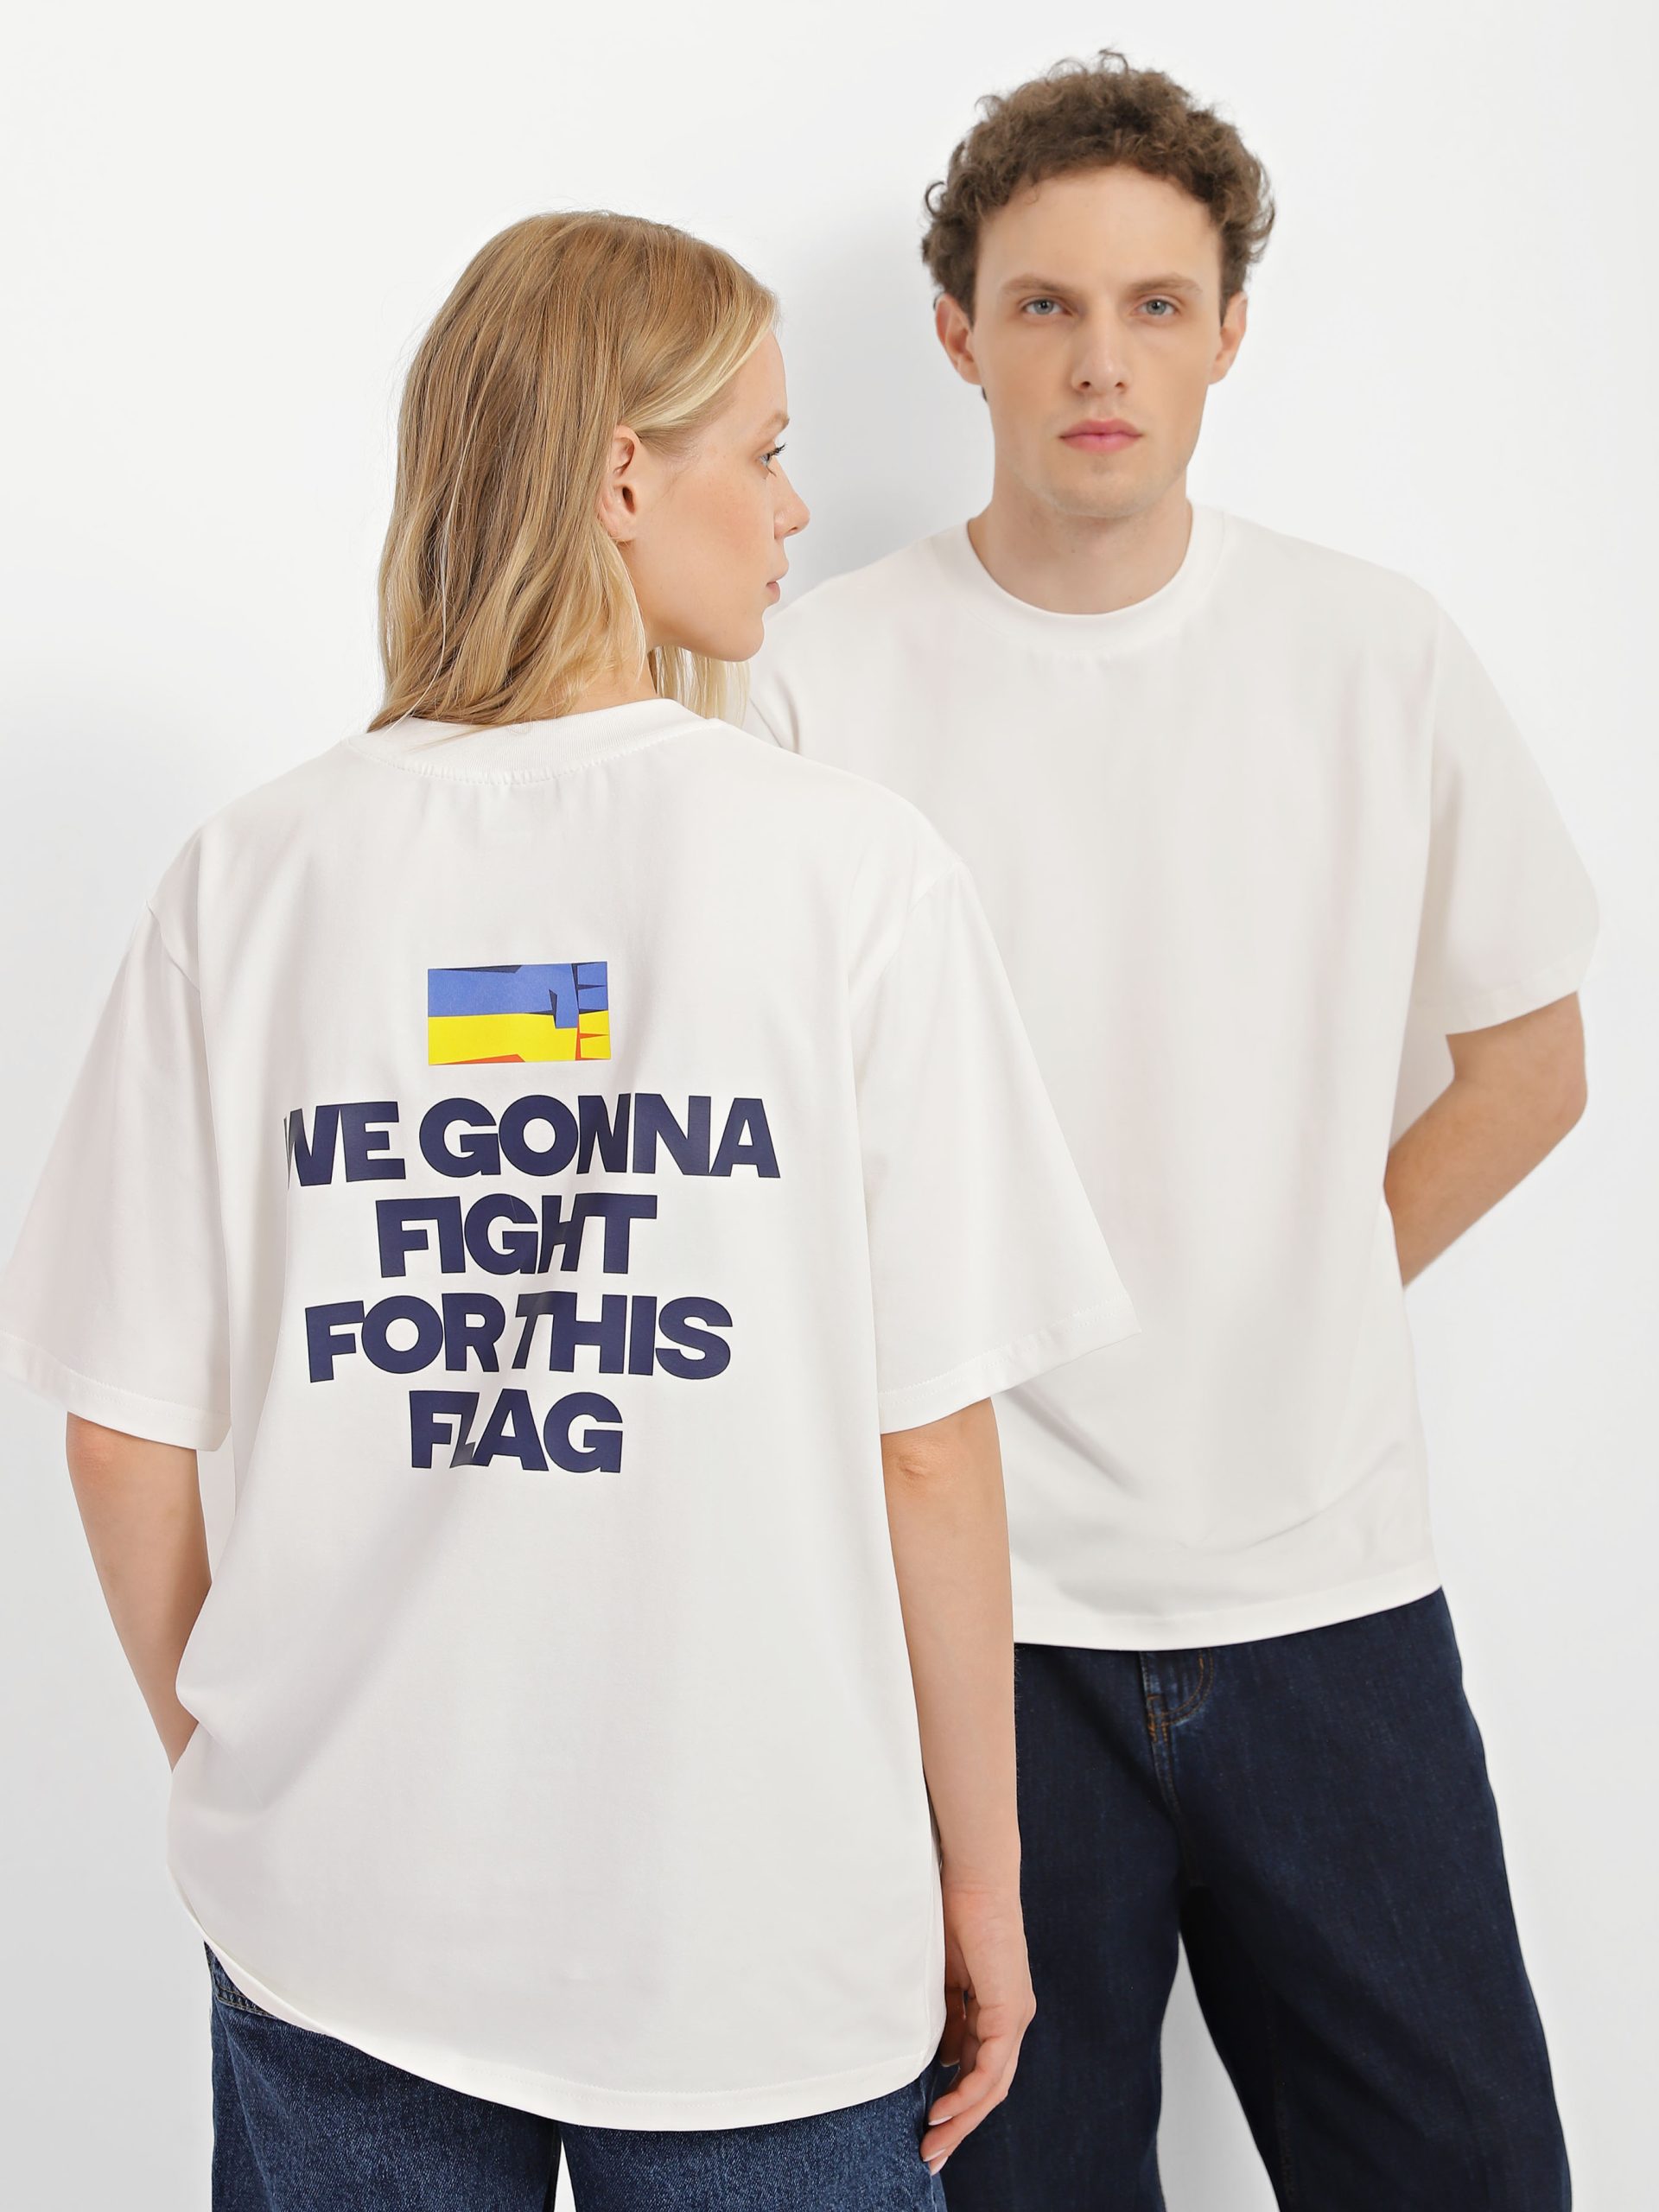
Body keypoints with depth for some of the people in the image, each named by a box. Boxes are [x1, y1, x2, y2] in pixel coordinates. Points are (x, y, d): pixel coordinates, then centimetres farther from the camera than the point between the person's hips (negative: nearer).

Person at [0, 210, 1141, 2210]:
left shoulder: (256, 875, -5)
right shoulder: (854, 872, -12)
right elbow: (925, 1444, -10)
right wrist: (982, 1874, 2)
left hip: (335, 1913, 2)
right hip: (765, 1927, -2)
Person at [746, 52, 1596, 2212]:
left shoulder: (1382, 655, 2)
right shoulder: (815, 683, -4)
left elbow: (1529, 1065, 11)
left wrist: (1307, 1296, 4)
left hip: (1327, 1572, 2)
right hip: (972, 1592, -2)